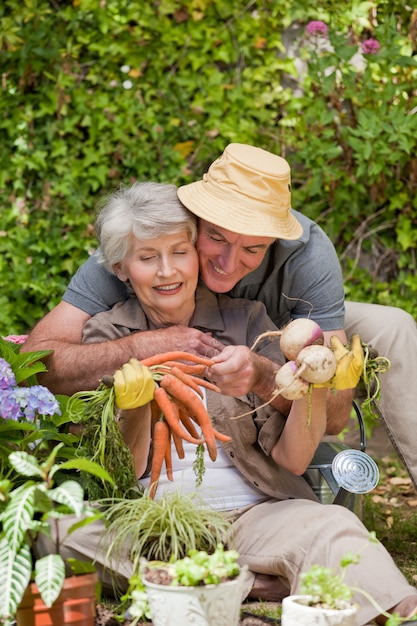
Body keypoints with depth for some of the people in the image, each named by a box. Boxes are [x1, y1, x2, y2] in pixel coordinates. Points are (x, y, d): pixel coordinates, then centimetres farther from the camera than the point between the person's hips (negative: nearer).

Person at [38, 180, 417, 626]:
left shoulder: (243, 320, 6)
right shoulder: (109, 336, 6)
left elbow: (291, 458, 0)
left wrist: (313, 390, -20)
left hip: (252, 514, 0)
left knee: (332, 528, -32)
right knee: (59, 526, -30)